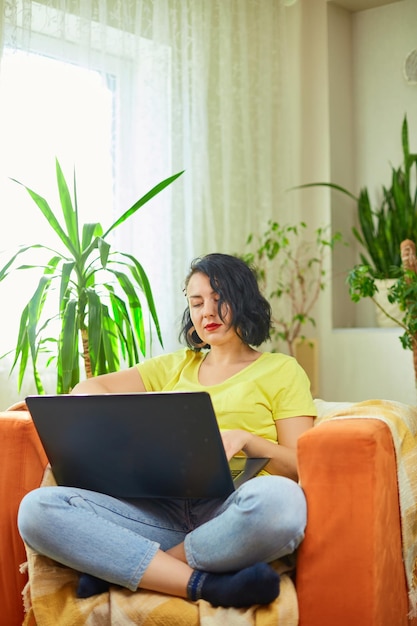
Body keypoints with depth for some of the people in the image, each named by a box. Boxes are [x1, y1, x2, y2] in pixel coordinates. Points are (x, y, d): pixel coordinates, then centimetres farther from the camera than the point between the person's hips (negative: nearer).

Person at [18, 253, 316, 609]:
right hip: (162, 508, 3)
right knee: (37, 509, -22)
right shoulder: (175, 366, 28)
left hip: (231, 512, -3)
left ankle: (118, 569, -24)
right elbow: (86, 390, 20)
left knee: (279, 500, -41)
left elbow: (300, 466, 8)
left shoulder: (282, 370, 17)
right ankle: (205, 585, -28)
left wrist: (244, 439, -11)